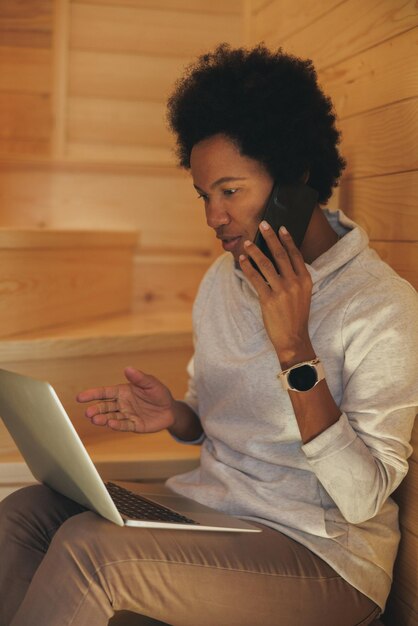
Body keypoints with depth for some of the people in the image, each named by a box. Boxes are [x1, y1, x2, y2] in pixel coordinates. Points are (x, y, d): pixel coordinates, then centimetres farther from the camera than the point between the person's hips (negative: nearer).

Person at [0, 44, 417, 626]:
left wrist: (294, 349, -26)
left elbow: (362, 500, -19)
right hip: (211, 512, 7)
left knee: (90, 549, -25)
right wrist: (175, 415, -7)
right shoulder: (222, 279, 7)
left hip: (320, 555, -6)